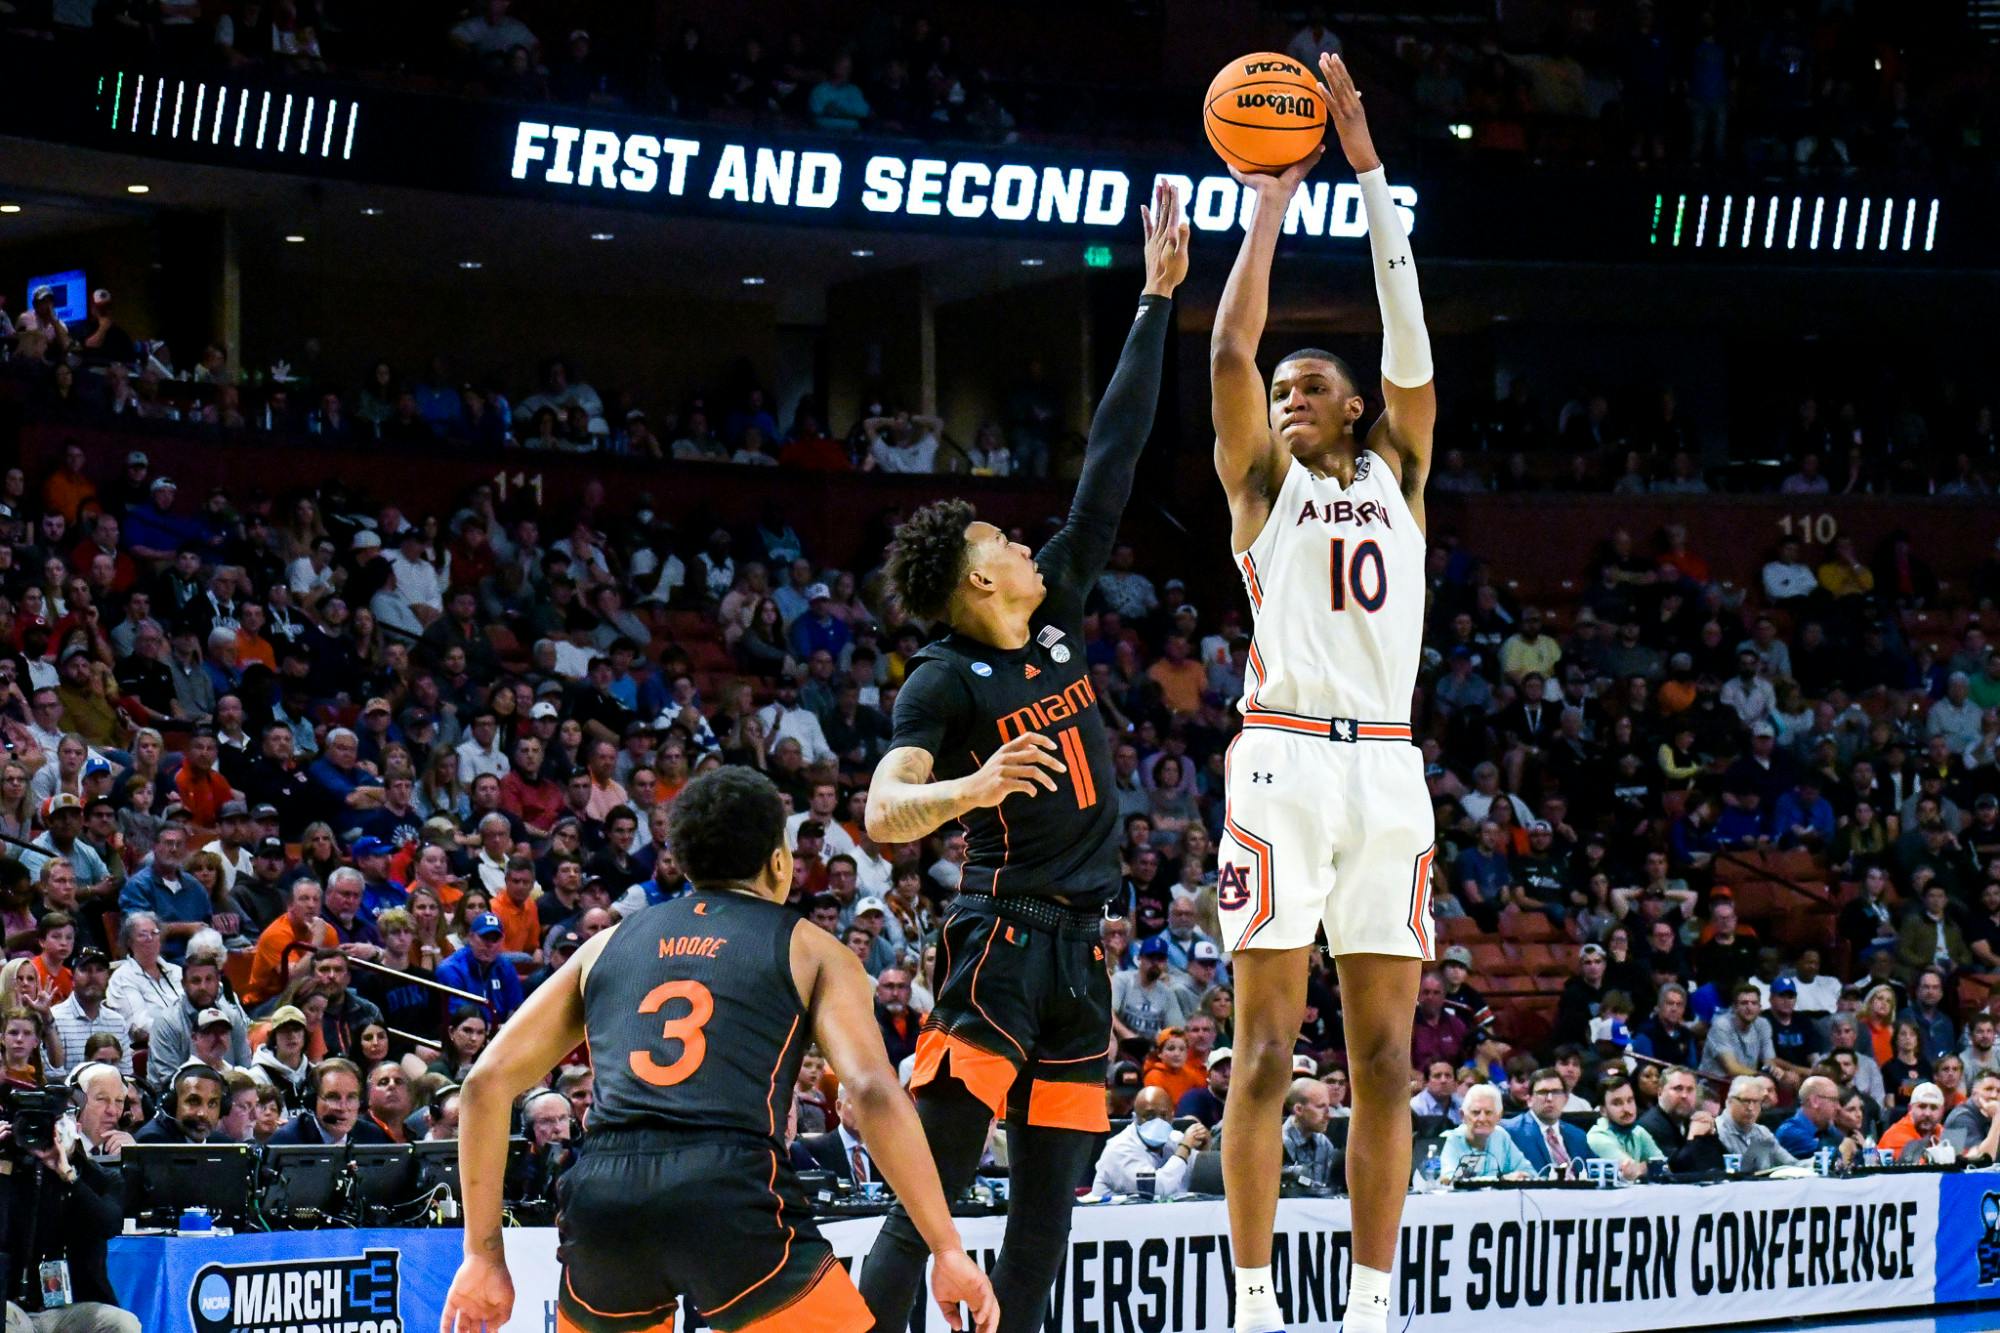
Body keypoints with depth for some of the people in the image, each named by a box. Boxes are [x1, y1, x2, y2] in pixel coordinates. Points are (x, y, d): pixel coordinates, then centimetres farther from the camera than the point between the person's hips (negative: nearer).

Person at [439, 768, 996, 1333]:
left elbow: (486, 1082, 18)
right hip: (732, 1198, -4)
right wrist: (948, 1250, -1)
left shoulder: (608, 944, 25)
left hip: (600, 1199, 4)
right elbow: (873, 1094, -1)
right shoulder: (809, 949, 15)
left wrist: (484, 1254, 21)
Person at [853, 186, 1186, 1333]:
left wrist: (1159, 300, 11)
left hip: (1082, 943, 7)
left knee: (1046, 1215, 6)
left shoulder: (1062, 611, 12)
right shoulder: (945, 680, -7)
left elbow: (1113, 461, 12)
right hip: (1002, 937, -7)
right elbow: (882, 816, -17)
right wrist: (972, 786, -36)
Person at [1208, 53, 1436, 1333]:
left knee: (1386, 1056, 1)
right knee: (1266, 1049, -4)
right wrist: (1270, 201, 1)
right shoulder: (1263, 480, 11)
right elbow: (1230, 351, -2)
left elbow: (1410, 342, 5)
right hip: (1283, 759, -2)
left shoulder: (1396, 478, 15)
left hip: (1387, 769, 3)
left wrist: (1368, 170, 1)